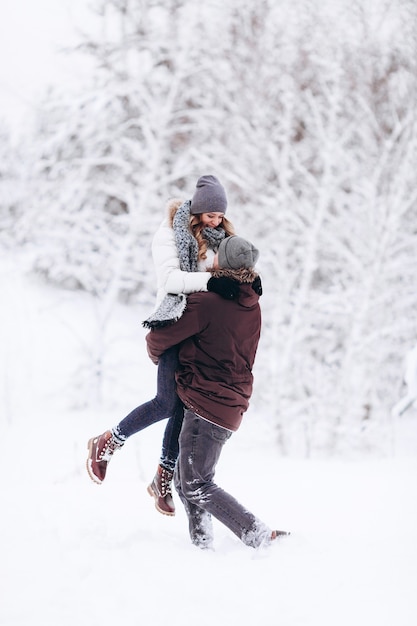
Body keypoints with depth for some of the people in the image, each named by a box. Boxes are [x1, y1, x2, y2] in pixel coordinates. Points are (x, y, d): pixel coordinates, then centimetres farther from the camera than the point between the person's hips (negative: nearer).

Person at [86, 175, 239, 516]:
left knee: (186, 403, 2)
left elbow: (232, 269, 13)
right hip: (176, 321, -6)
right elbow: (170, 278, -17)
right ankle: (106, 443, 5)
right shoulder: (170, 232, -5)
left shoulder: (220, 235, 15)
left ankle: (164, 480, 12)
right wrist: (210, 281, -31)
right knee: (171, 401, -14)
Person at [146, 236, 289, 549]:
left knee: (197, 487, -8)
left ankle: (261, 536, -13)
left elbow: (159, 339, -8)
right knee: (185, 479, 16)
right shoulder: (252, 308, 9)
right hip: (232, 403, 9)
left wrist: (158, 356, 17)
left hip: (207, 404, -9)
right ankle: (202, 543, 12)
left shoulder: (207, 303, -16)